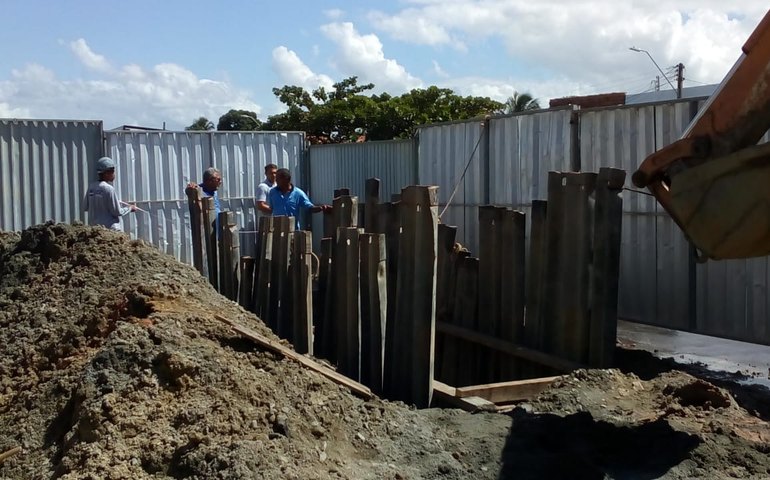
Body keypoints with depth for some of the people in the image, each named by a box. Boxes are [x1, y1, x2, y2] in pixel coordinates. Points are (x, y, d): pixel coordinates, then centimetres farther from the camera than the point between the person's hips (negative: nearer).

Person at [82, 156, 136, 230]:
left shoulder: (91, 187, 5)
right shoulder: (109, 189, -15)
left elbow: (85, 208, 12)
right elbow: (117, 212, -11)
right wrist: (130, 208, 4)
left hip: (93, 227, 7)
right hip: (110, 228, -7)